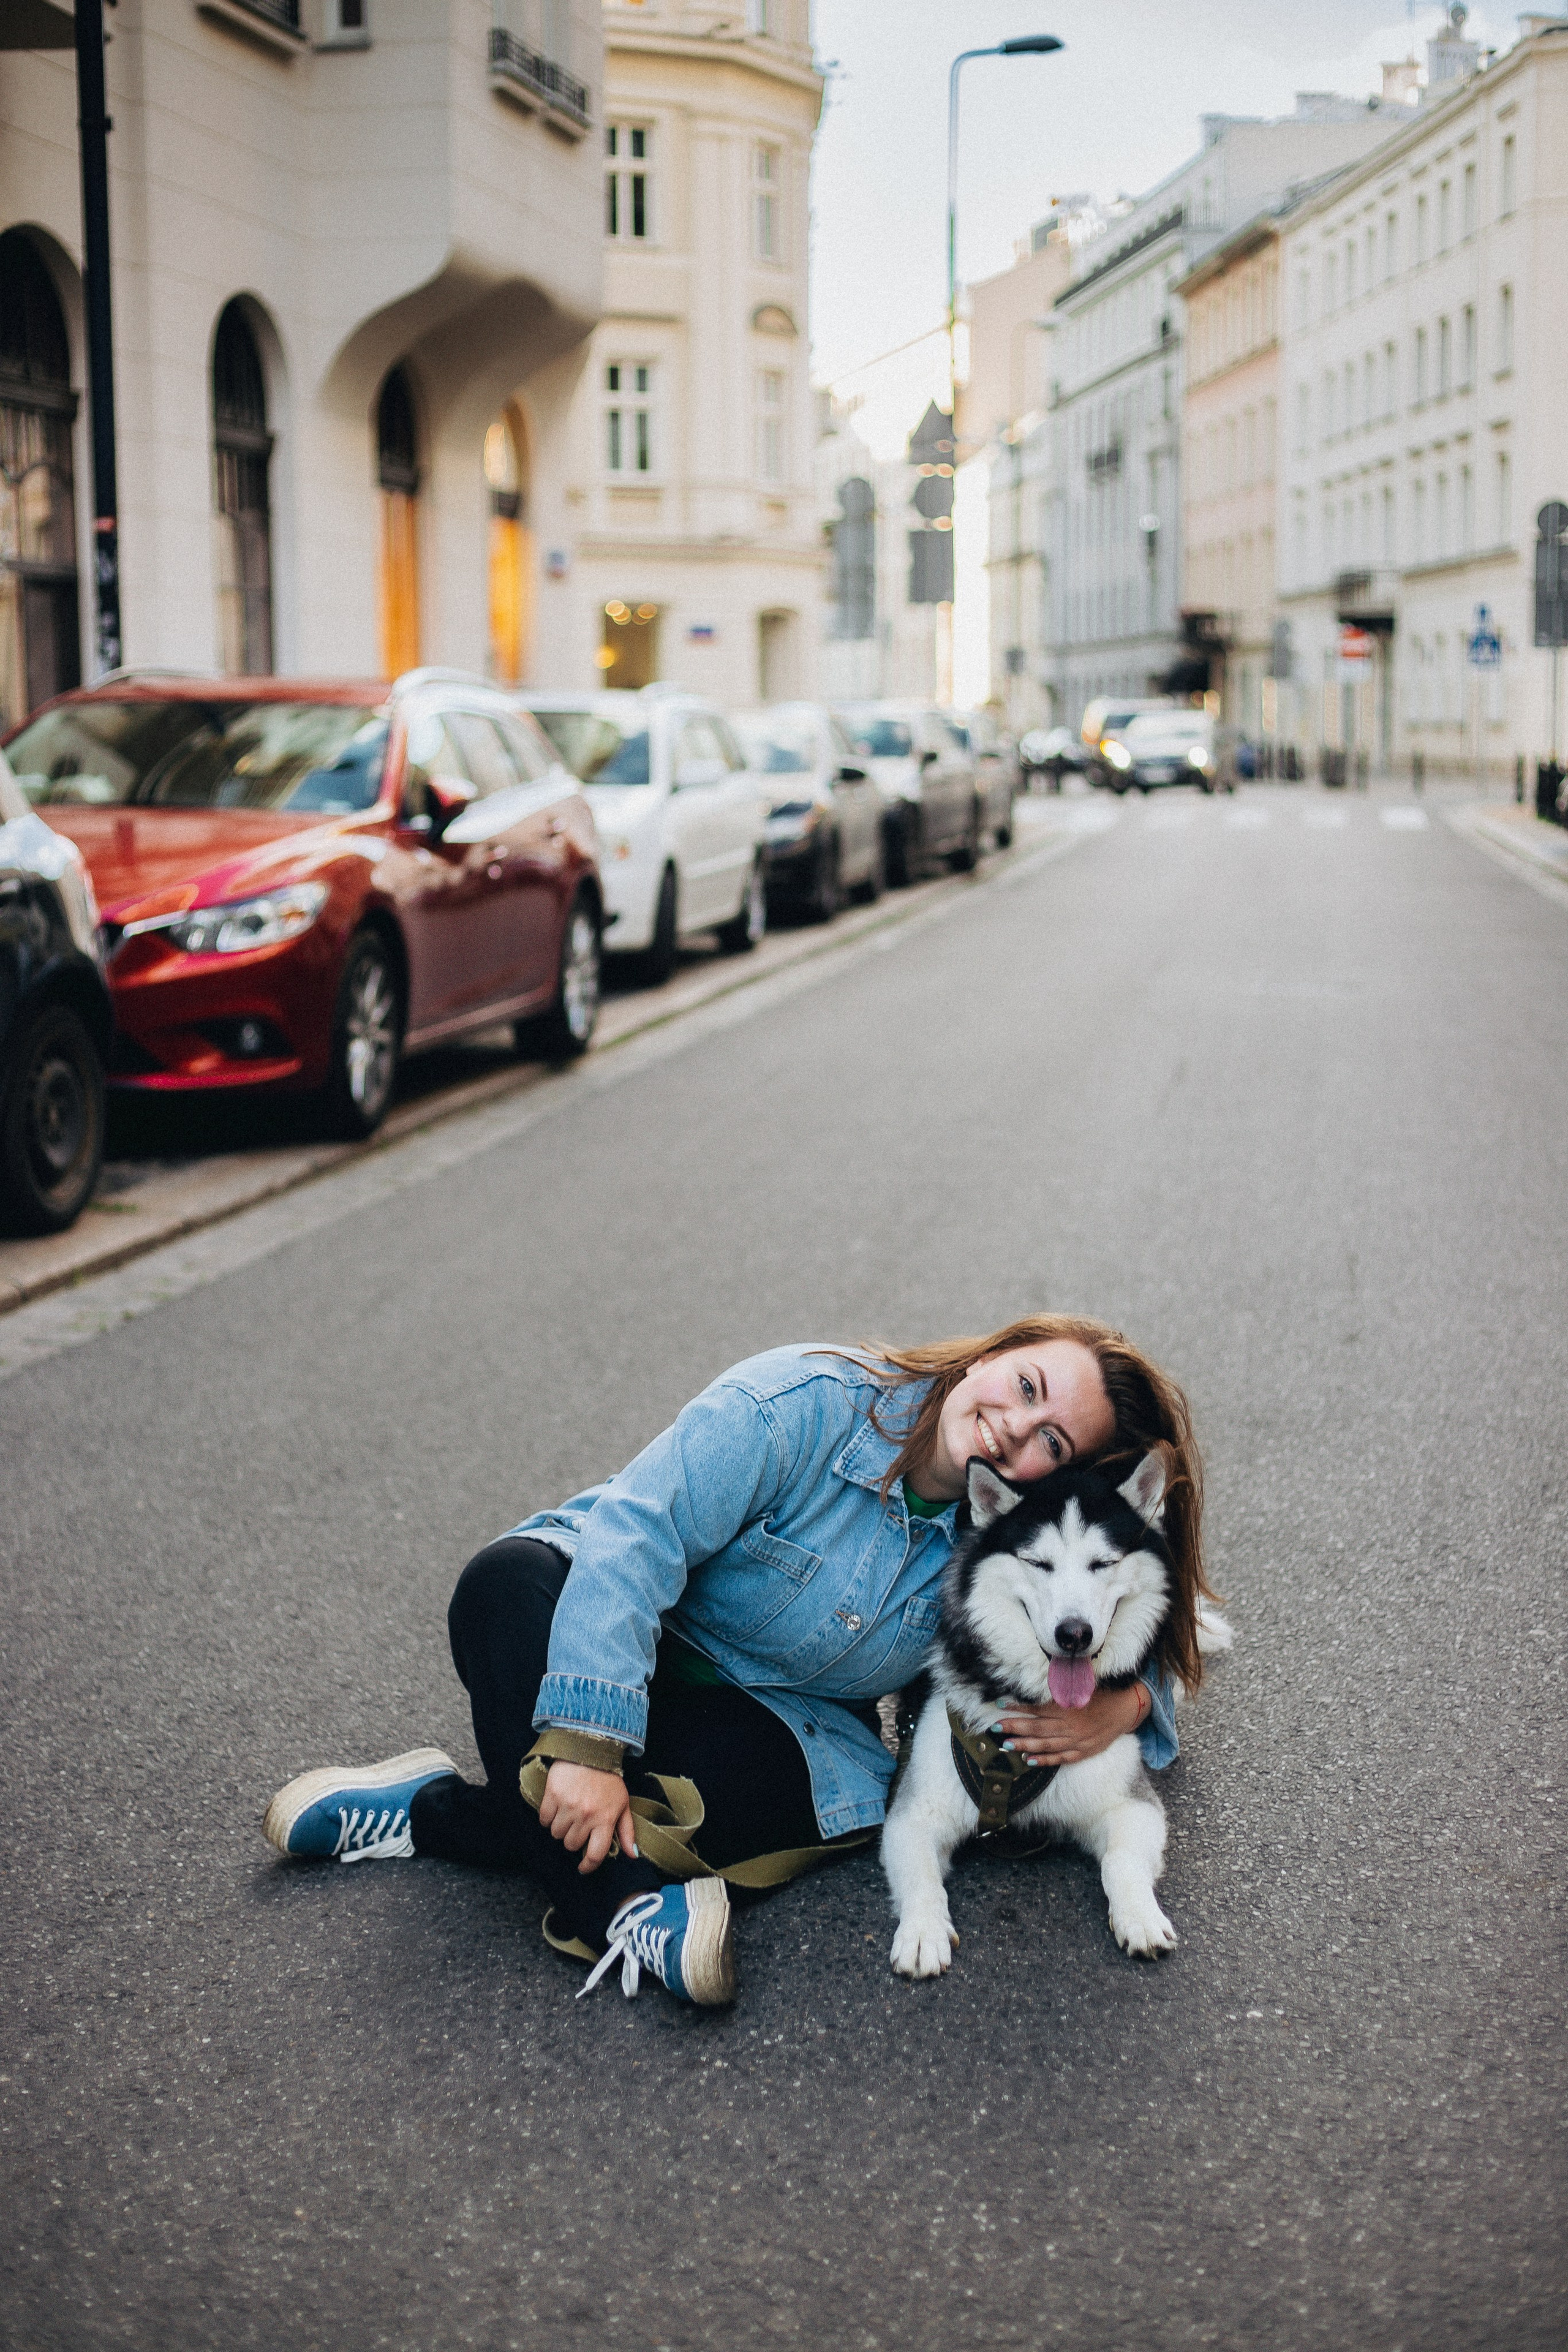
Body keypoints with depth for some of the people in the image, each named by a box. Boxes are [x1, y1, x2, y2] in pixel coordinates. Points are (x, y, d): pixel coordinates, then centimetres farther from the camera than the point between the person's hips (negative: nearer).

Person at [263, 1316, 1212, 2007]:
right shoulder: (803, 1405, -23)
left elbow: (1142, 1654, 6)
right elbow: (634, 1536, -29)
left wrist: (1121, 1707, -22)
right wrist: (588, 1748, -39)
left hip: (780, 1720, 3)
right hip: (626, 1643, -2)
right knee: (506, 1585, -36)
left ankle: (437, 1813, -23)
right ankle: (619, 1901, -44)